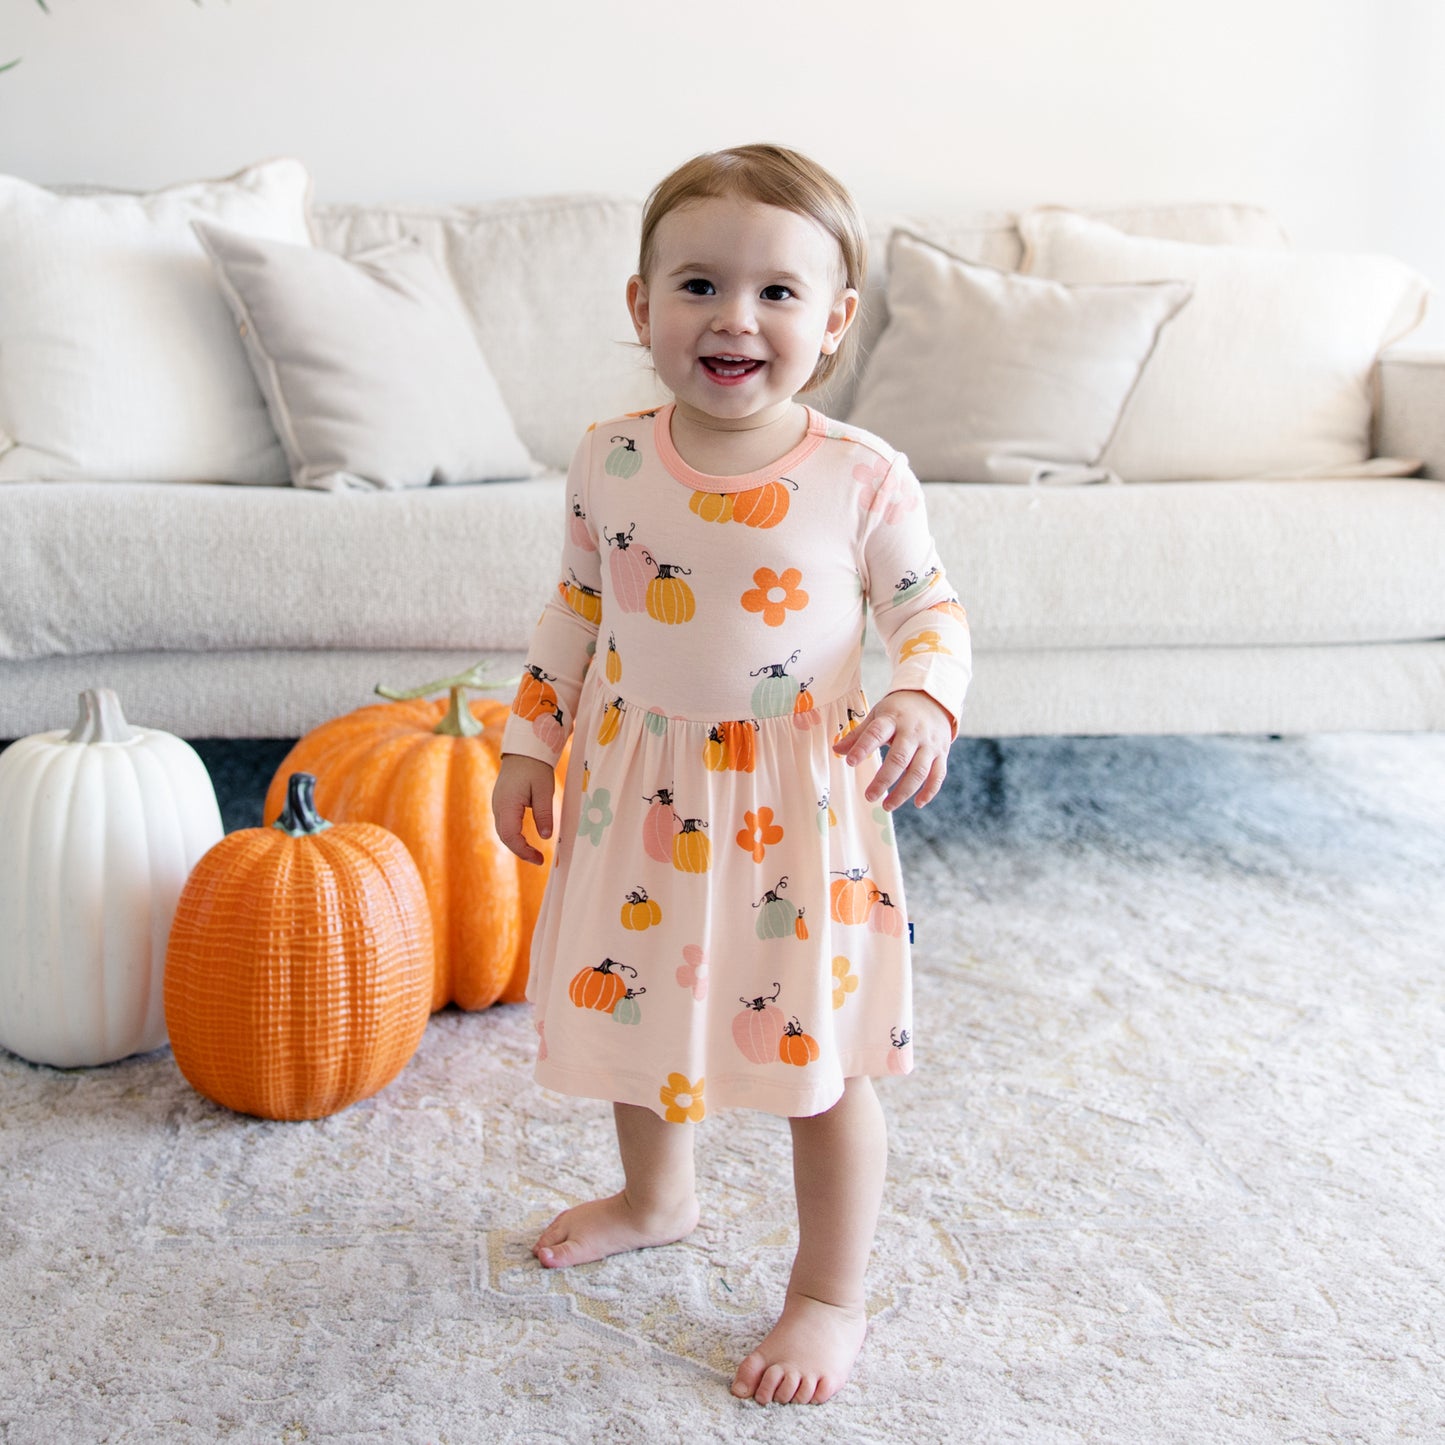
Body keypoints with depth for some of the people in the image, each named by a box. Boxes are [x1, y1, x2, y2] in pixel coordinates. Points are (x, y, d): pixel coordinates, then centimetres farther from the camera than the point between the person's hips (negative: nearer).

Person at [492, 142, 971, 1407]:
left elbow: (930, 608, -4)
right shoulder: (612, 461, -5)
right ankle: (657, 1197, 52)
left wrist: (921, 701, -24)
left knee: (821, 1055, 6)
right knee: (638, 1005, 22)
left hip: (797, 806, -3)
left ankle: (832, 1298, 28)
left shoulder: (862, 477, -14)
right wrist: (530, 745, 7)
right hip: (639, 793, 4)